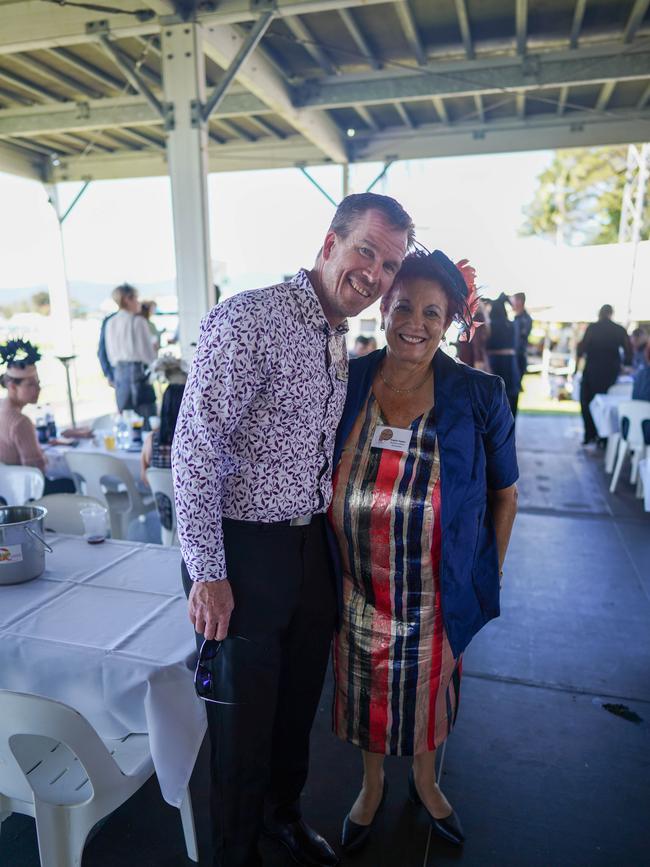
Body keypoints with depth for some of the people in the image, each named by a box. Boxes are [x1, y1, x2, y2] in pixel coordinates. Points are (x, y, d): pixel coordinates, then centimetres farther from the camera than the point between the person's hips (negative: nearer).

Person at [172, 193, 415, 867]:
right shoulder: (248, 319, -18)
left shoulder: (339, 342, 10)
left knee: (299, 699, 24)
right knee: (243, 714, 11)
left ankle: (284, 811, 51)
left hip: (311, 546, 8)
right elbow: (195, 450, -21)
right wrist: (207, 571, -20)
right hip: (244, 552, -7)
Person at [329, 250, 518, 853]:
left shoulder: (478, 397, -13)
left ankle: (424, 780, 54)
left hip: (438, 593, -1)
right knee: (364, 689, 21)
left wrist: (489, 574, 0)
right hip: (357, 590, 1)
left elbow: (504, 493, -1)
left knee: (430, 686, 22)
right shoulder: (345, 384, -9)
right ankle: (372, 782, 52)